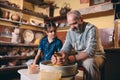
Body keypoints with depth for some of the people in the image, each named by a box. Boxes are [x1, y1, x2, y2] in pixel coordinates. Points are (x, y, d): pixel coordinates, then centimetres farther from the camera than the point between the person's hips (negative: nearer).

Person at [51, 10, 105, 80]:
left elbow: (90, 51, -31)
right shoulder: (70, 31, -2)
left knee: (89, 62, -38)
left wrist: (71, 59, -45)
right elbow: (66, 48, -4)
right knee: (61, 61, -13)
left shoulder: (91, 29, -21)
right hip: (79, 56, 5)